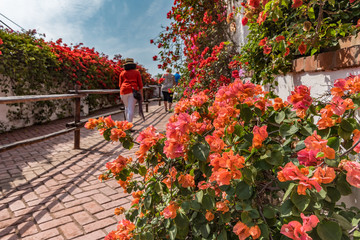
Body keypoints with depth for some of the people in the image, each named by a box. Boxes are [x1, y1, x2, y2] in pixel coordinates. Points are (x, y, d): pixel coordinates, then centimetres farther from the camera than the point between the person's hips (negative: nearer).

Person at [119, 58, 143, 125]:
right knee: (131, 109, -7)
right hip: (133, 91, -2)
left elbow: (120, 84, 10)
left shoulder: (122, 73, 14)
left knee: (127, 107, 22)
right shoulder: (136, 72, 11)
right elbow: (140, 84, 5)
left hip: (124, 91, 2)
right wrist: (141, 94, 9)